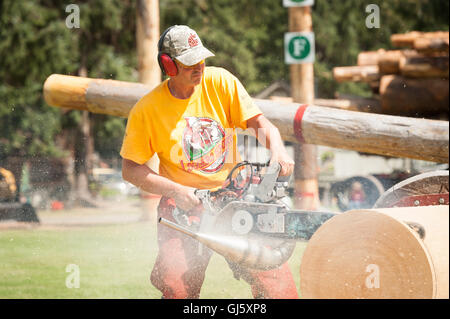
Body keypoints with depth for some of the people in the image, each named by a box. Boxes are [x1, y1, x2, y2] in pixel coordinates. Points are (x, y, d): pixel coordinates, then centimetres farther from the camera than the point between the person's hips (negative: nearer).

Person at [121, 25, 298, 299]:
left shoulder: (220, 82, -3)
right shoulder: (146, 111, -7)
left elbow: (260, 123, -4)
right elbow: (131, 169, -2)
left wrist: (278, 151, -25)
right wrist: (176, 191, -14)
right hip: (184, 204, -1)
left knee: (278, 285, -14)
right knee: (177, 288, -20)